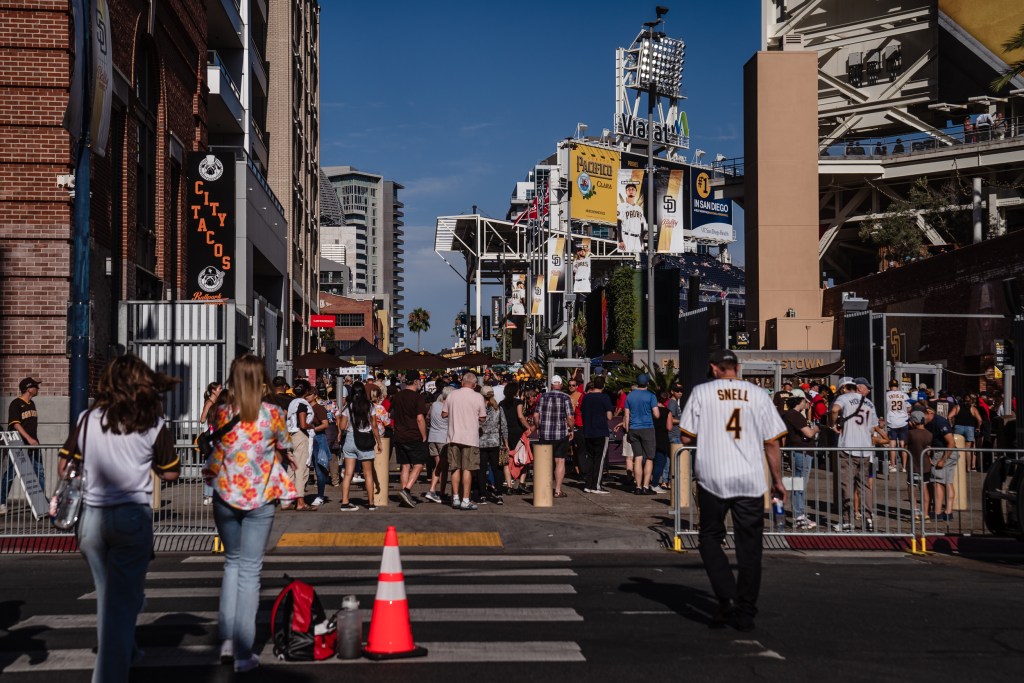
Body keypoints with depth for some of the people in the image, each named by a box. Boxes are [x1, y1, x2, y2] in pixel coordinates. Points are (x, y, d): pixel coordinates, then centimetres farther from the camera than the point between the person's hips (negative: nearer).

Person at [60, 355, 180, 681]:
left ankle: (121, 652, 40)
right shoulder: (153, 424, -4)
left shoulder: (88, 418, 3)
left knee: (107, 594, 21)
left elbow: (64, 466, 7)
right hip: (132, 516, -3)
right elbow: (170, 473, 3)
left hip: (92, 516, 3)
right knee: (123, 601, 2)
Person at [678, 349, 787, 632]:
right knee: (749, 545, 8)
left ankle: (728, 598, -4)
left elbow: (686, 437, -1)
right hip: (751, 481, 1)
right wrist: (777, 481, 13)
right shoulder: (758, 395, 5)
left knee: (710, 538, 13)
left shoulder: (701, 392, 0)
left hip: (712, 479, -1)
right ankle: (745, 613, 9)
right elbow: (772, 442, 4)